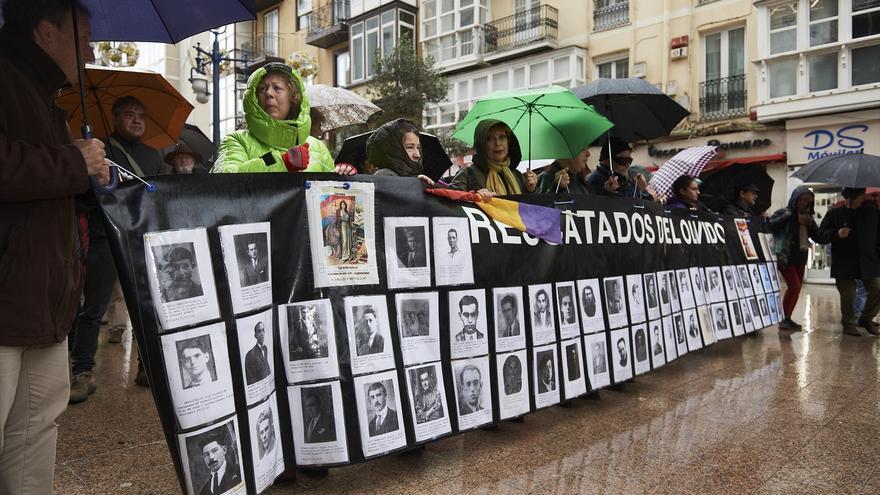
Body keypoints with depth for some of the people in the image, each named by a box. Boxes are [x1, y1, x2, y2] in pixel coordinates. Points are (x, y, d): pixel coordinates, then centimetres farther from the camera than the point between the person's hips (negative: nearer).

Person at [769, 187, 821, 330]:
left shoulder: (807, 216, 11)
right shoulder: (783, 213, -5)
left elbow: (818, 238, 8)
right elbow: (769, 226, -19)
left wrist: (810, 223, -7)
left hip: (800, 258, 7)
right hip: (785, 257, -6)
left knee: (797, 288, 8)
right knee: (794, 286, -13)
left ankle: (787, 318, 19)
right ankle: (784, 318, 0)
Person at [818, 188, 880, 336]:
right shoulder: (834, 213, -1)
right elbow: (821, 235, -1)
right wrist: (837, 234, -19)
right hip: (844, 264, -2)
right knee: (848, 295, 1)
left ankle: (865, 319, 24)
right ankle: (849, 323, 20)